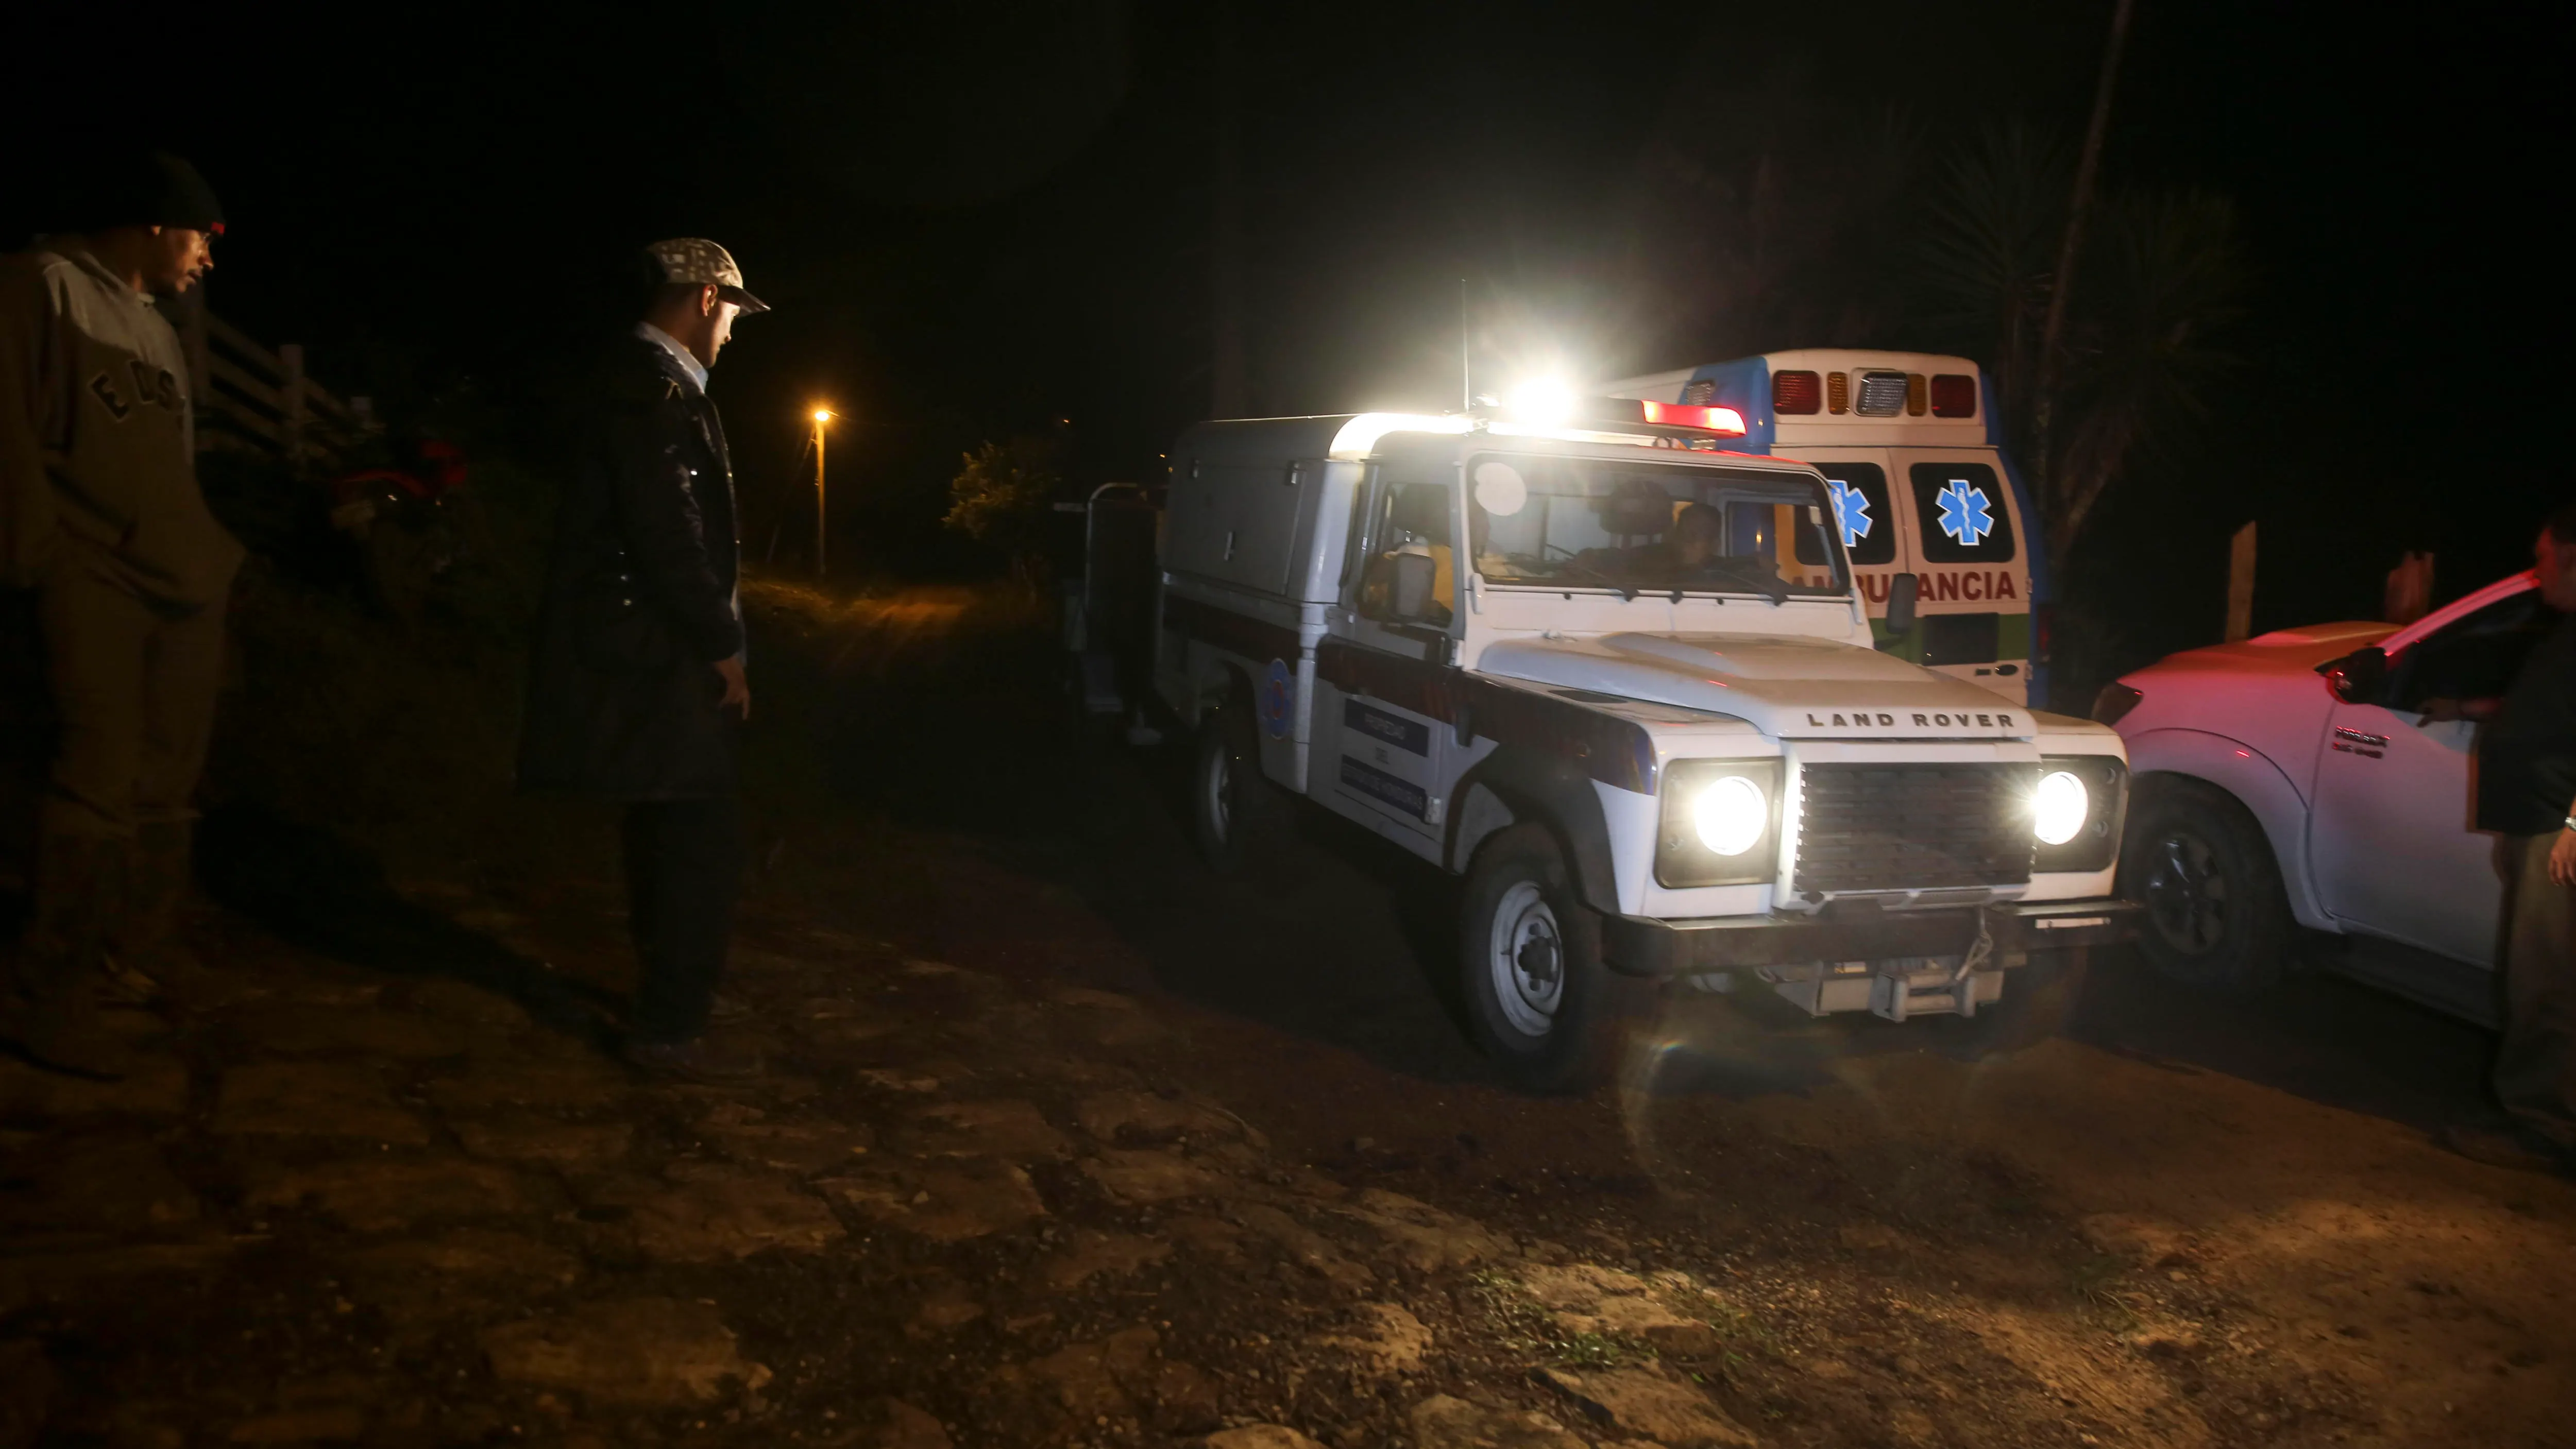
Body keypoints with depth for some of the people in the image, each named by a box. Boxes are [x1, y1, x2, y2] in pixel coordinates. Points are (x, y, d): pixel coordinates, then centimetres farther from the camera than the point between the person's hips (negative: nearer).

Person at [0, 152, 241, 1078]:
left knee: (166, 784, 8)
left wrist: (211, 553, 15)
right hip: (98, 582, -8)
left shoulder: (155, 329, 24)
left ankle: (136, 952, 18)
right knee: (102, 775, -13)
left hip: (183, 584, 8)